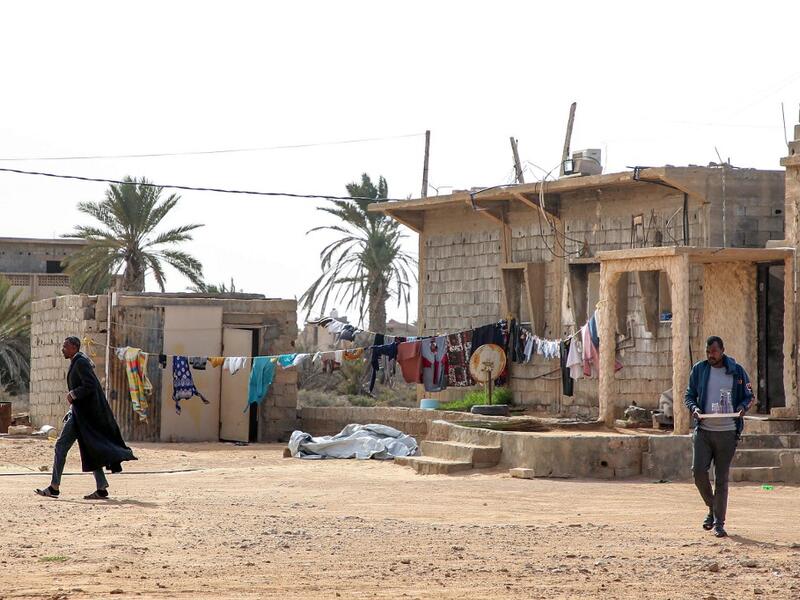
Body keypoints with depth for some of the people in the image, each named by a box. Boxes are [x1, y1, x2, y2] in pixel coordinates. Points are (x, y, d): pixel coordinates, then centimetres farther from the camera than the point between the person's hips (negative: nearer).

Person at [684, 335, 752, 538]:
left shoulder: (737, 371, 3)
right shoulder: (699, 369, 6)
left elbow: (748, 396, 11)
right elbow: (689, 395, 12)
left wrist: (742, 407, -11)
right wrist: (693, 407, -10)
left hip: (727, 432, -1)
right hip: (703, 431, 1)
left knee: (721, 479, 1)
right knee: (699, 470, -11)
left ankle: (719, 523, 9)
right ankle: (712, 507, 15)